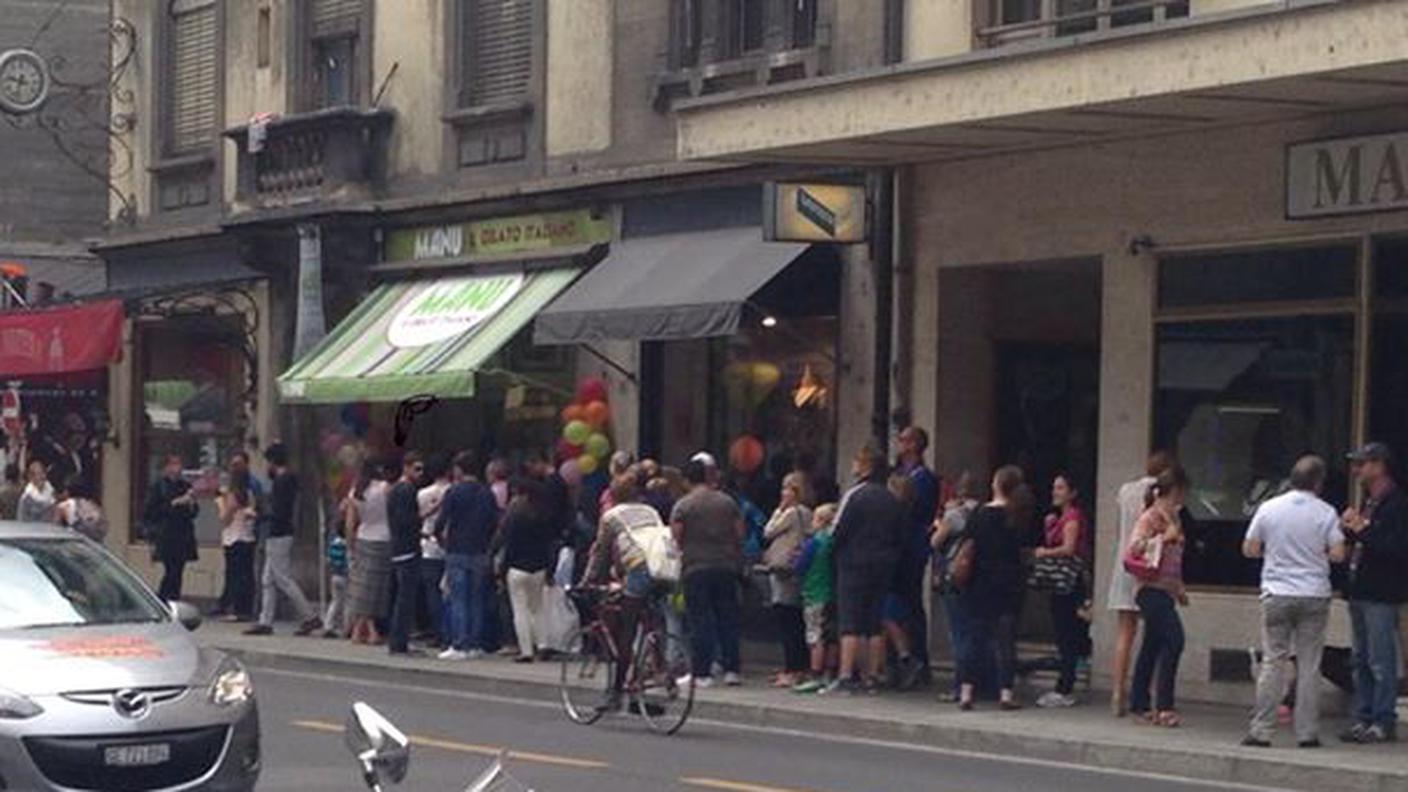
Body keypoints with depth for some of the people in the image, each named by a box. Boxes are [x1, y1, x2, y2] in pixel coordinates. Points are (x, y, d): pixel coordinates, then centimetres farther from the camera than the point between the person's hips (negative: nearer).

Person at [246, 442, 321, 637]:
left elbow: (277, 512, -21)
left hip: (278, 535, -10)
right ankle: (265, 622, 11)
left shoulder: (281, 481, -16)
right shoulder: (290, 479, 14)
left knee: (284, 580, -6)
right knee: (268, 580, 11)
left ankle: (309, 617, -5)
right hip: (281, 535, 10)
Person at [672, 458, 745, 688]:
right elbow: (740, 533, 7)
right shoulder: (727, 502, 5)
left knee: (700, 621, 0)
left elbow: (676, 538, -7)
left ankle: (702, 672, -2)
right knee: (728, 619, 9)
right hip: (727, 567, 3)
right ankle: (731, 669, 8)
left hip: (696, 568, -3)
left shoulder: (682, 506, -5)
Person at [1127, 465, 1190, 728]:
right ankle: (1164, 706, -19)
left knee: (1153, 645, 11)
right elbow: (1135, 546, -21)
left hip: (1166, 590, 9)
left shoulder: (1173, 517, 17)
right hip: (1152, 588, -9)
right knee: (1174, 640, -18)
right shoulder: (1151, 517, -9)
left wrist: (1179, 588, 23)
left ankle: (1139, 703, 16)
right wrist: (1165, 537, -24)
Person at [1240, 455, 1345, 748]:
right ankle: (1307, 732, 5)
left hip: (1277, 594, 1)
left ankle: (1261, 731, -1)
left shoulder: (1269, 509, 0)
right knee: (1309, 665, 4)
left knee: (1273, 663, 3)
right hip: (1314, 595, -1)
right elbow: (1338, 554, -7)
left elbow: (1249, 549, 3)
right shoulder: (1325, 513, -3)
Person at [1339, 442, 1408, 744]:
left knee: (1381, 661, -6)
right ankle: (1363, 719, 17)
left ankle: (1383, 722, -2)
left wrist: (1362, 530, -21)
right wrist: (1349, 529, 1)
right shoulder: (1368, 502, 16)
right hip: (1360, 591, 9)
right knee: (1361, 661, 12)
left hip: (1381, 594, -9)